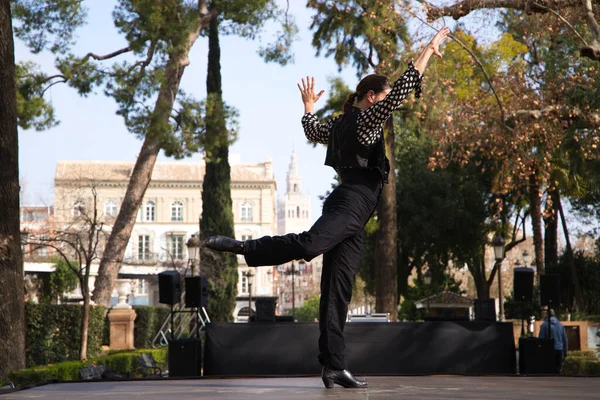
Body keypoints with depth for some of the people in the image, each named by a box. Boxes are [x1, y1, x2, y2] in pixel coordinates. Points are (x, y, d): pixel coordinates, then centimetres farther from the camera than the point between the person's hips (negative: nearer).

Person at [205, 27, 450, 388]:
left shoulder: (340, 125, 23)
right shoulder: (366, 119, 0)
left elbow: (313, 131, 44)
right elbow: (404, 88, -7)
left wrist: (309, 105, 61)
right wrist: (430, 49, 0)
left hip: (350, 210, 9)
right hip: (353, 201, -9)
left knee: (338, 291, 0)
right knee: (309, 244, -36)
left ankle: (334, 367, -5)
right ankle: (239, 246, -39)